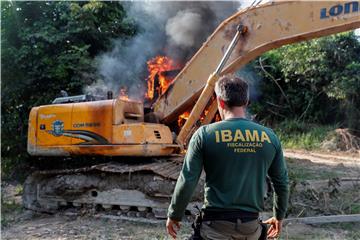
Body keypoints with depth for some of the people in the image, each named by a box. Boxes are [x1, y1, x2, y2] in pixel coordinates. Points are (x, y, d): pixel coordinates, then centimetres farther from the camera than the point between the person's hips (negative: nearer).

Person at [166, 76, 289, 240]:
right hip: (251, 223, 4)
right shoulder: (270, 137, 1)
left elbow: (187, 181, -9)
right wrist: (279, 216, 24)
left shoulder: (205, 135, -9)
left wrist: (174, 215, 5)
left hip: (216, 222, -3)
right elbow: (282, 182, 9)